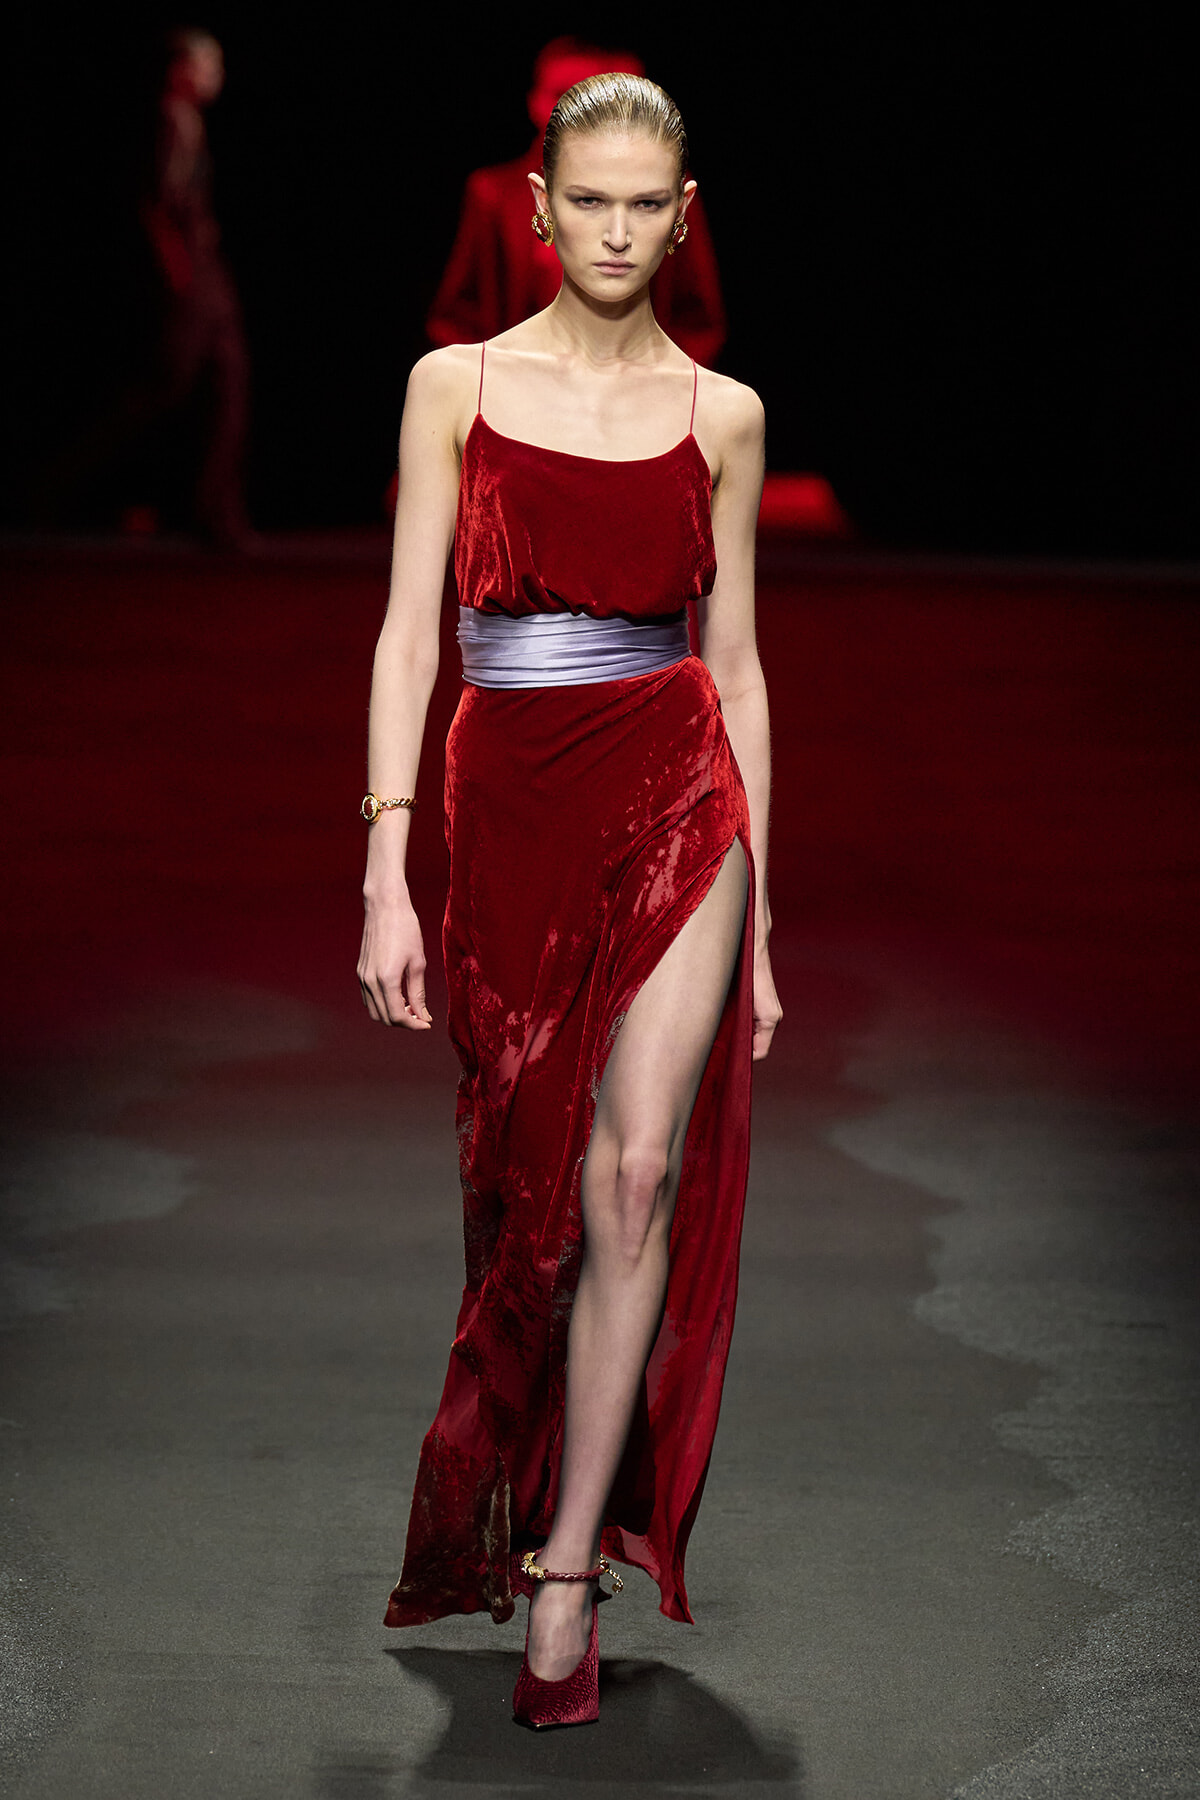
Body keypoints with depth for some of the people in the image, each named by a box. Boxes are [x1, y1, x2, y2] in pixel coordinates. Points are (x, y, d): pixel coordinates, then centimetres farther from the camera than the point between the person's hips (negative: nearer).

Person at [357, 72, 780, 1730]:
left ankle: (564, 1573, -5)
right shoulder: (457, 385, 3)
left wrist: (759, 907, 9)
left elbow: (735, 658, 10)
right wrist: (387, 876, -8)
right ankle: (486, 1508, 29)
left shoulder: (721, 414, 7)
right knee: (532, 1185, 6)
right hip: (509, 803, 0)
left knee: (637, 1175, -11)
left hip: (676, 799, 0)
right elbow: (410, 631, 0)